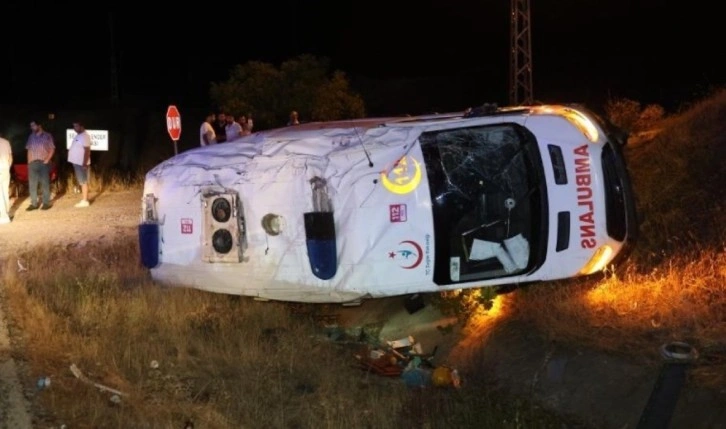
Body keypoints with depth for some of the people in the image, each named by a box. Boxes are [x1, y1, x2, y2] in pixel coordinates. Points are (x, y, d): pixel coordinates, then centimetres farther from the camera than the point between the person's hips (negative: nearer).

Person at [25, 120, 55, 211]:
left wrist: (47, 160, -12)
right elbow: (29, 150, 12)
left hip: (43, 162, -4)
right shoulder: (31, 137, 10)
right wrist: (29, 162, 5)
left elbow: (52, 149, -3)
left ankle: (46, 203, 5)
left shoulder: (47, 136, -1)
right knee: (32, 183, 4)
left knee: (45, 183, -1)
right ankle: (34, 203, 10)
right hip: (33, 163, 4)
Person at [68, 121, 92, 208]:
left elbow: (87, 150, -21)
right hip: (77, 162, 10)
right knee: (81, 182, 12)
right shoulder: (78, 135, 15)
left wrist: (85, 163, -25)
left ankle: (85, 201, -5)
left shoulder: (84, 136, -16)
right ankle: (84, 200, 17)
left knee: (83, 182, -7)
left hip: (81, 163, -10)